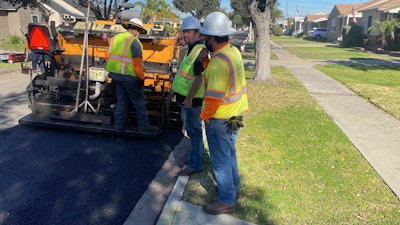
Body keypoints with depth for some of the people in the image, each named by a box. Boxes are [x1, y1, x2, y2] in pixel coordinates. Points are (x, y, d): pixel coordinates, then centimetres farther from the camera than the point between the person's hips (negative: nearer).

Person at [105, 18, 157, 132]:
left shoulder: (115, 38, 11)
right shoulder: (134, 41, -13)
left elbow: (109, 58, 15)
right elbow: (137, 62, -18)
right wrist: (141, 77, -9)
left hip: (116, 75, 7)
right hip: (129, 77, -7)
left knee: (121, 101, 17)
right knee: (139, 102, 5)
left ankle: (118, 125, 21)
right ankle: (143, 125, 10)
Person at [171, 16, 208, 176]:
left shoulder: (199, 51, -21)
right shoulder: (192, 48, 12)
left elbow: (199, 78, -26)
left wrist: (189, 99, -24)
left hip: (192, 100, -10)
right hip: (186, 97, 10)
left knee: (193, 130, -1)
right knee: (192, 129, 21)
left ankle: (195, 165, 11)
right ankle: (198, 153, 38)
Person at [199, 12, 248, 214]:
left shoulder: (218, 61, -25)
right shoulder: (234, 51, 3)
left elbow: (214, 97, -25)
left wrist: (204, 115, -10)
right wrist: (207, 63, 1)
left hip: (220, 119, -9)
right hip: (235, 114, 9)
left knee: (220, 159, 6)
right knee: (229, 152, 24)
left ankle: (227, 201, 21)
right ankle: (234, 187, 43)